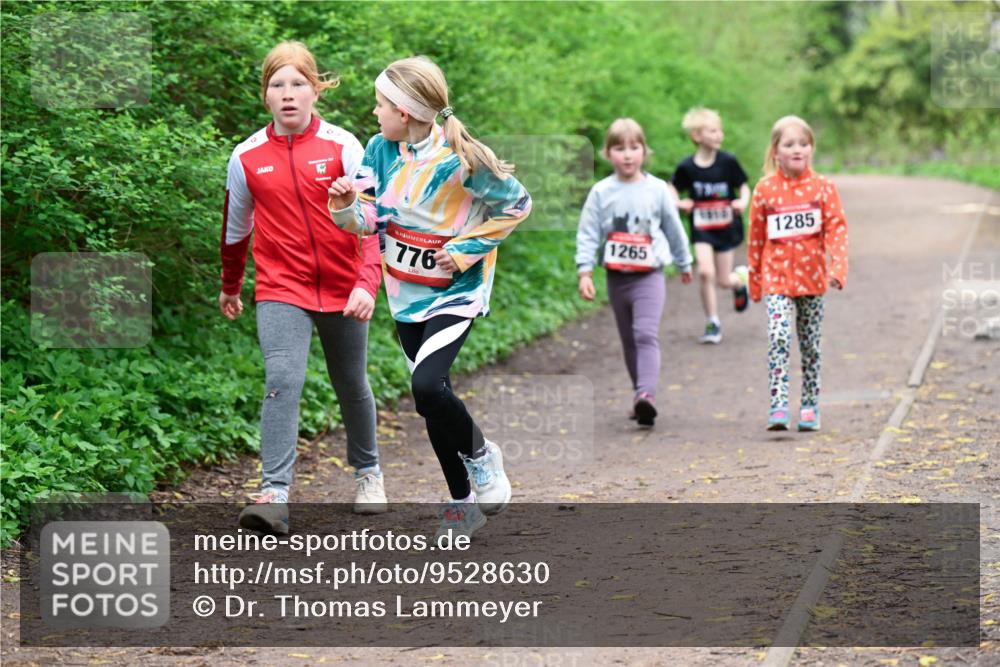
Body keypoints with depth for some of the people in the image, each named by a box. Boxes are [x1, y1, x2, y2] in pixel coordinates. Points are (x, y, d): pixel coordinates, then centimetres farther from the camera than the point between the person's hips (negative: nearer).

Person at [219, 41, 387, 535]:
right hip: (281, 291, 0)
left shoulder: (342, 147, -5)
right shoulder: (247, 157, 0)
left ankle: (368, 471, 41)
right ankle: (274, 495, -25)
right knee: (282, 380, -20)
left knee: (352, 387, 15)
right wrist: (230, 288, 25)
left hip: (342, 290, 0)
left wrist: (367, 283, -20)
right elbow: (235, 229, 15)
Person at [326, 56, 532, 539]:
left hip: (455, 291, -6)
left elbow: (517, 204, -7)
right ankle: (463, 503, 26)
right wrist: (346, 206, -23)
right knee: (431, 403, 10)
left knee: (427, 385, -24)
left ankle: (480, 455, 4)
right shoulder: (381, 149, -5)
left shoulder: (462, 160, -20)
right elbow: (369, 219, 0)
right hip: (408, 295, 6)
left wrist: (466, 250, -12)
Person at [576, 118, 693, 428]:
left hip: (649, 276, -2)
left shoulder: (657, 190, 0)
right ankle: (640, 394, 24)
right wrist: (584, 271, -10)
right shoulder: (601, 192, -1)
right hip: (617, 277, 3)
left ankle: (646, 394, -29)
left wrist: (684, 264, 22)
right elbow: (587, 234, -1)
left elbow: (674, 229, 12)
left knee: (646, 334, -18)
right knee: (629, 340, 12)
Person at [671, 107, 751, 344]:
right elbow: (672, 191, 7)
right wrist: (679, 203, -14)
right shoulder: (686, 167, -8)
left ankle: (741, 278, 42)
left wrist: (743, 202, -20)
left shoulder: (728, 162, -9)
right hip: (701, 228, 0)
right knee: (705, 272, -17)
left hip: (727, 227, 0)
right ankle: (712, 323, 0)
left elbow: (743, 187, 0)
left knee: (724, 281, 3)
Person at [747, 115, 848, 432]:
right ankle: (778, 408, -20)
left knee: (811, 345, 10)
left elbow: (837, 228, -6)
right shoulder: (764, 189, 0)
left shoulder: (823, 187, 0)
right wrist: (754, 281, 10)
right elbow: (756, 237, 7)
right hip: (776, 278, -1)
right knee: (778, 338, -17)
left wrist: (838, 268, -20)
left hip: (812, 277, 1)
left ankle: (810, 406, 22)